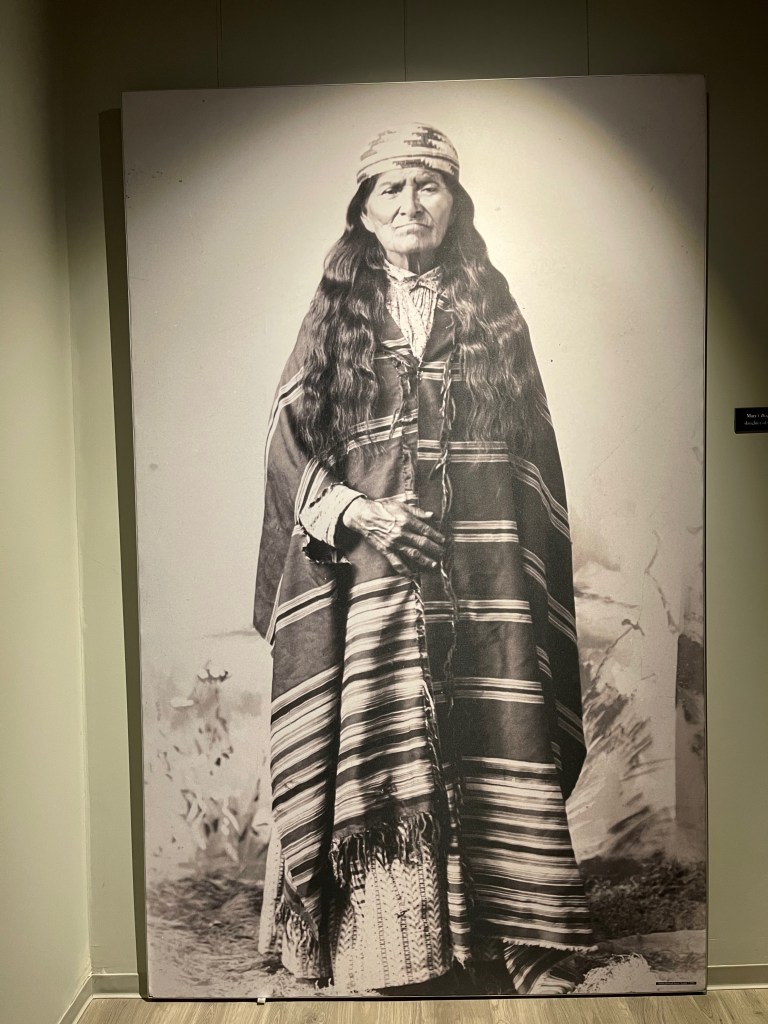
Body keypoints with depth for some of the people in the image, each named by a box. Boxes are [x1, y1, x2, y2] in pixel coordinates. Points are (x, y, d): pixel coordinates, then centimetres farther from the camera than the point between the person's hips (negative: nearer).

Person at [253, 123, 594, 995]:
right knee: (376, 754, -2)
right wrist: (354, 511, -11)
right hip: (363, 571, 0)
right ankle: (386, 952, 14)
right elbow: (288, 441, 5)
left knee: (498, 752, -2)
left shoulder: (495, 311, 13)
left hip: (483, 575, 1)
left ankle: (520, 951, 13)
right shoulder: (335, 312, 11)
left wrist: (535, 584, 4)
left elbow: (535, 451, 11)